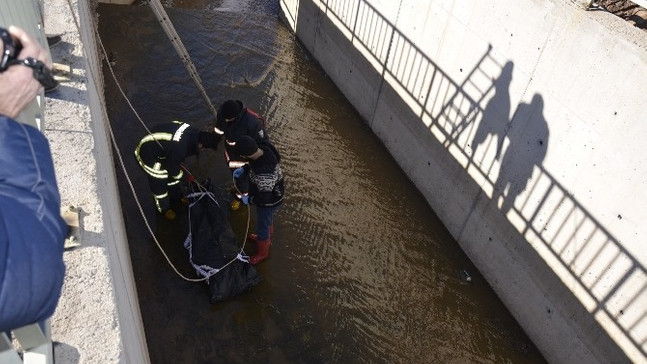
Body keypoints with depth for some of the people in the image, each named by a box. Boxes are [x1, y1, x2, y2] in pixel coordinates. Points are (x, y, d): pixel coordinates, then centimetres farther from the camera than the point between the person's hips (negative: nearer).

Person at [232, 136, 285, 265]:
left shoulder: (264, 174, -45)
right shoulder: (264, 148, -21)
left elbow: (264, 198, -32)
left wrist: (249, 199, -15)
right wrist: (244, 169, -6)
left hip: (269, 202, -7)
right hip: (272, 195, 7)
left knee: (262, 227, 19)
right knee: (267, 220, 34)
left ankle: (262, 253, 47)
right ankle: (266, 239, 63)